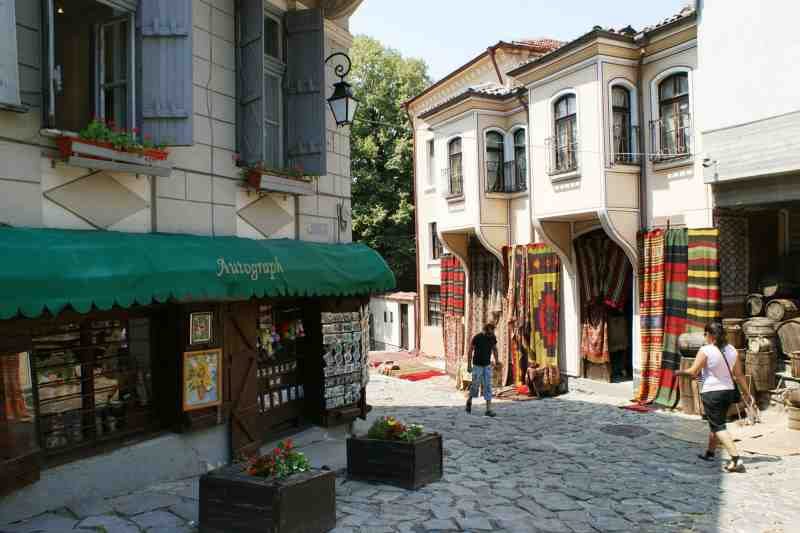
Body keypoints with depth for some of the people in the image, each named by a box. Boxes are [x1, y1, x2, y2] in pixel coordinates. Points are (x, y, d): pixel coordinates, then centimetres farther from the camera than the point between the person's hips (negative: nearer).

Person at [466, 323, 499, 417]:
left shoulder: (493, 338, -5)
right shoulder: (477, 337, -17)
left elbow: (495, 349, 11)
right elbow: (470, 350, -10)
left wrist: (496, 362, 10)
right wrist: (469, 365, -11)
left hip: (487, 366, 3)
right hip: (477, 365, -3)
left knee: (488, 386, -4)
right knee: (475, 385, -1)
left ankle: (489, 410, -4)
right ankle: (469, 401, 30)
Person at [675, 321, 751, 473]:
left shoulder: (705, 351, -15)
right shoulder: (731, 350, 4)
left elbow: (693, 372, -14)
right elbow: (739, 375, 6)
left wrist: (680, 372, 5)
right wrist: (747, 393, 12)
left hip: (711, 393, -7)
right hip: (728, 391, 7)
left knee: (718, 426, -2)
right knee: (715, 423, 22)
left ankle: (736, 459, -12)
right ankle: (710, 453, 36)